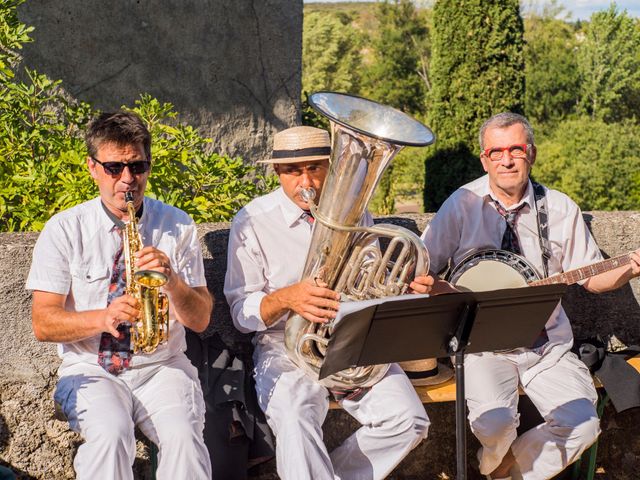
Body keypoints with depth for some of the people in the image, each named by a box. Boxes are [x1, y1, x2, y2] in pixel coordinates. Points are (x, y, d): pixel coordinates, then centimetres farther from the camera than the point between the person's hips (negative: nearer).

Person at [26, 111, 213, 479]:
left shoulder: (178, 226, 3)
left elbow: (200, 320, 1)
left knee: (183, 434, -28)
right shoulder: (63, 230, 0)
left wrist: (171, 279, -19)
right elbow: (43, 323, -4)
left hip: (162, 367, 1)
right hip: (90, 370, -1)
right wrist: (103, 317, -22)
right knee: (111, 433, -31)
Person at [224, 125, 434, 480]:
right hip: (287, 345, -4)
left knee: (408, 421, -18)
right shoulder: (252, 222, -3)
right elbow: (241, 312, -5)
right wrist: (285, 298, -25)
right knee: (295, 422, -35)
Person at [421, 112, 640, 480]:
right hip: (484, 345, -2)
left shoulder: (560, 208, 4)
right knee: (494, 424, -29)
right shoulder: (462, 204, -3)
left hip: (547, 344, 3)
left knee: (583, 424, -20)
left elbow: (592, 277, 8)